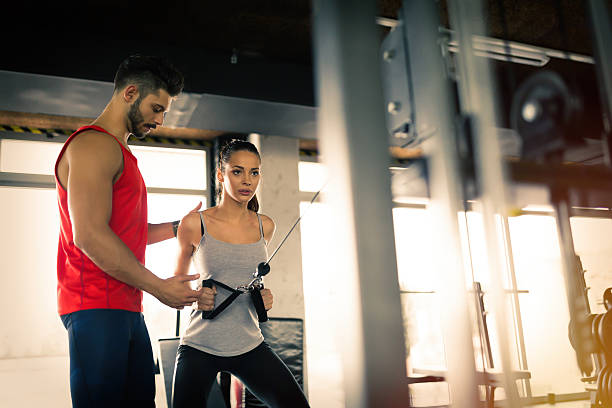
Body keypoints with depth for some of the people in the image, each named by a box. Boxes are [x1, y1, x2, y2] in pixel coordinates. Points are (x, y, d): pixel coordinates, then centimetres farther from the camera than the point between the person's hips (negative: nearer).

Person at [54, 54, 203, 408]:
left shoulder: (121, 153, 24)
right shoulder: (93, 144, -9)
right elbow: (90, 235, -20)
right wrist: (159, 287, -16)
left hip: (127, 308, 10)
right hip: (97, 308, -10)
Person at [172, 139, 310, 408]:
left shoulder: (264, 226, 4)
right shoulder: (194, 224, -6)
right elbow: (177, 280, 9)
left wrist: (264, 296, 1)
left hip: (249, 345, 3)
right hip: (199, 347, -2)